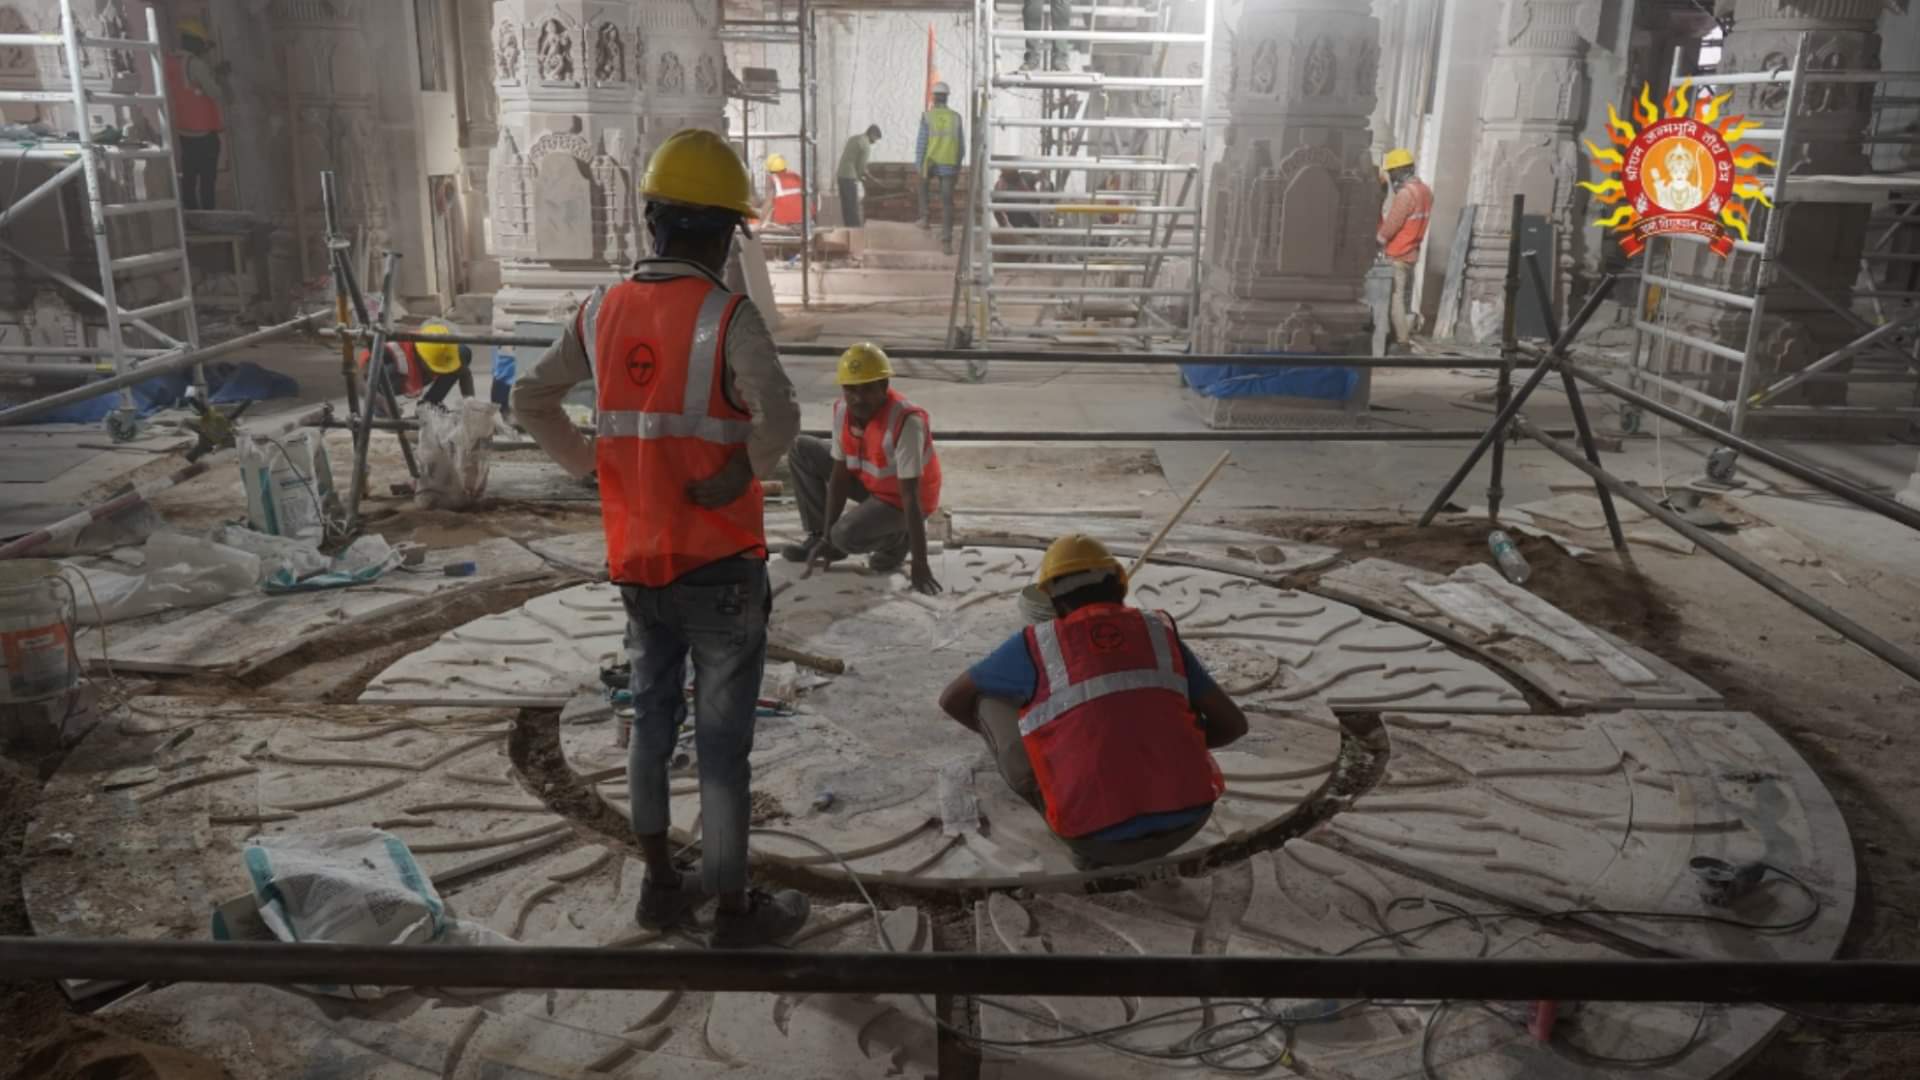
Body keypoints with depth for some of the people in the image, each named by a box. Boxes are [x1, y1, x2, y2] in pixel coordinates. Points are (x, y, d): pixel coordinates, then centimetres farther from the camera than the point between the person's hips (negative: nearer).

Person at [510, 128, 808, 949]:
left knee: (652, 722, 19)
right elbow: (779, 418, -32)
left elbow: (530, 400, 12)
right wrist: (739, 477, -15)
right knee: (722, 743, 5)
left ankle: (661, 885, 33)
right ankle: (734, 910, 18)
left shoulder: (603, 311, 4)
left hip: (637, 565, 6)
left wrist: (592, 466, 11)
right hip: (720, 568, -6)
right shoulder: (726, 317, -16)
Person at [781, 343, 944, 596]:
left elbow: (911, 496, -35)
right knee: (800, 450, 2)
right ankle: (820, 536, 8)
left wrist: (919, 565, -33)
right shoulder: (842, 409, -14)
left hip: (900, 498, -7)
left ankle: (897, 539, 3)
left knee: (846, 537, -29)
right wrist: (826, 536, -9)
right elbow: (839, 474, -7)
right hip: (868, 480, 7)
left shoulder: (905, 421, -35)